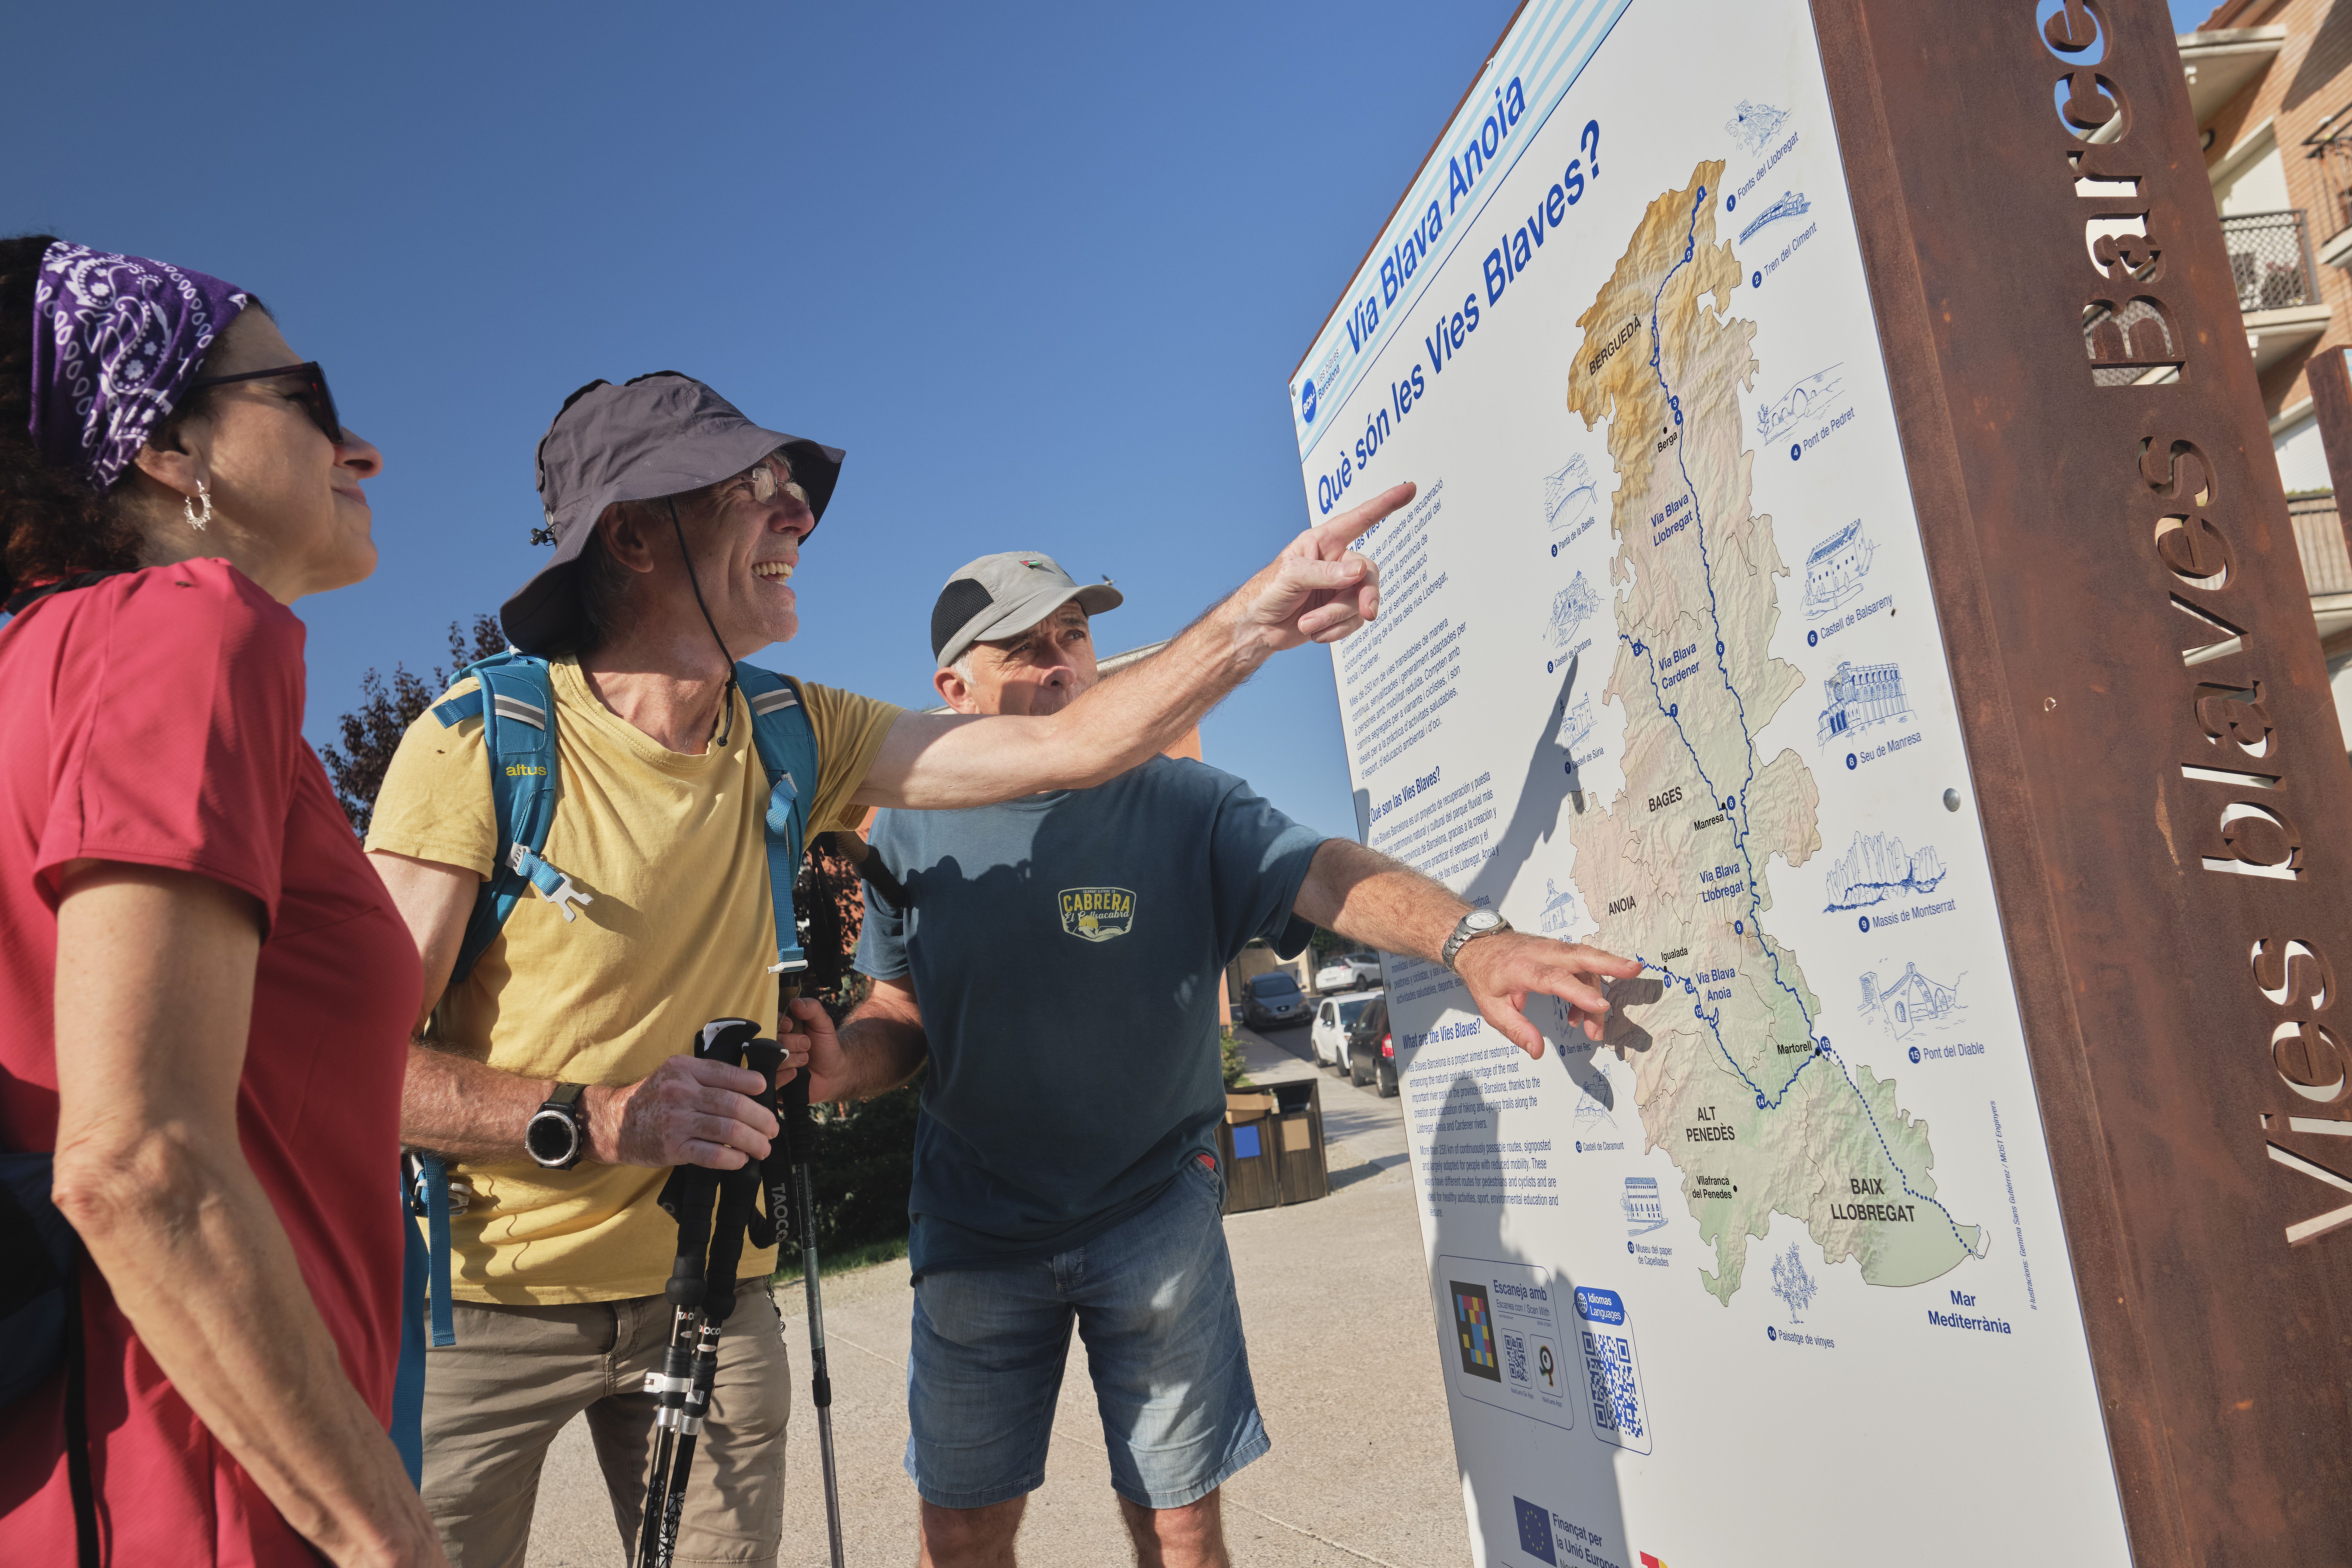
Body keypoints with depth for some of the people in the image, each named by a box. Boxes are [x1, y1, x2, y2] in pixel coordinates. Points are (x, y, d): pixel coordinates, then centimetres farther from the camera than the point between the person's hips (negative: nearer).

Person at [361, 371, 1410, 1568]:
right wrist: (590, 1118, -32)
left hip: (705, 1290, 4)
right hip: (489, 1306, -3)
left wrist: (1254, 620, -13)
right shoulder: (478, 740, -16)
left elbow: (1063, 747, -6)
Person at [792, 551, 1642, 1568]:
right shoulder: (909, 833, -2)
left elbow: (1324, 874, -23)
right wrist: (842, 1062, -18)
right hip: (974, 1227, 2)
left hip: (1156, 1215, -1)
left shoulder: (1185, 805, -7)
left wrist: (1469, 939, -41)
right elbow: (902, 1014, 6)